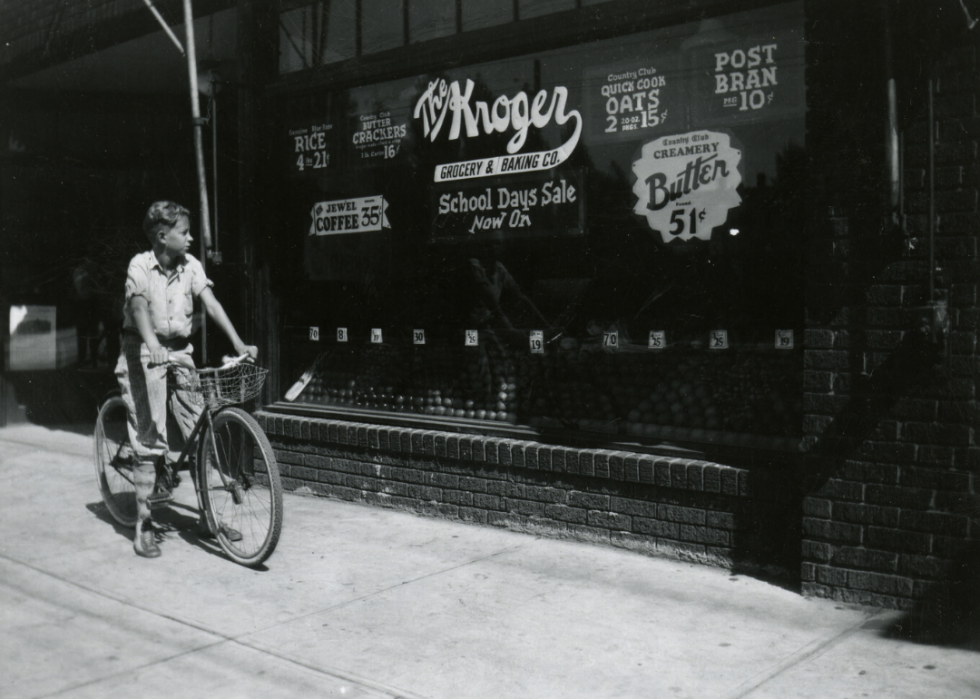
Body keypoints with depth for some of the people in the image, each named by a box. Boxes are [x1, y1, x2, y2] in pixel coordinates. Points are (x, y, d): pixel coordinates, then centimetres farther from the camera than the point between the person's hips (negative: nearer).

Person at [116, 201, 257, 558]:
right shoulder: (140, 265, -11)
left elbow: (211, 303, -8)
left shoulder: (190, 265, 1)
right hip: (144, 353, -4)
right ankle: (143, 525, 4)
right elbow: (139, 307, -25)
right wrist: (153, 346, -42)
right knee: (148, 438, -5)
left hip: (180, 351, 4)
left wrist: (238, 344, -19)